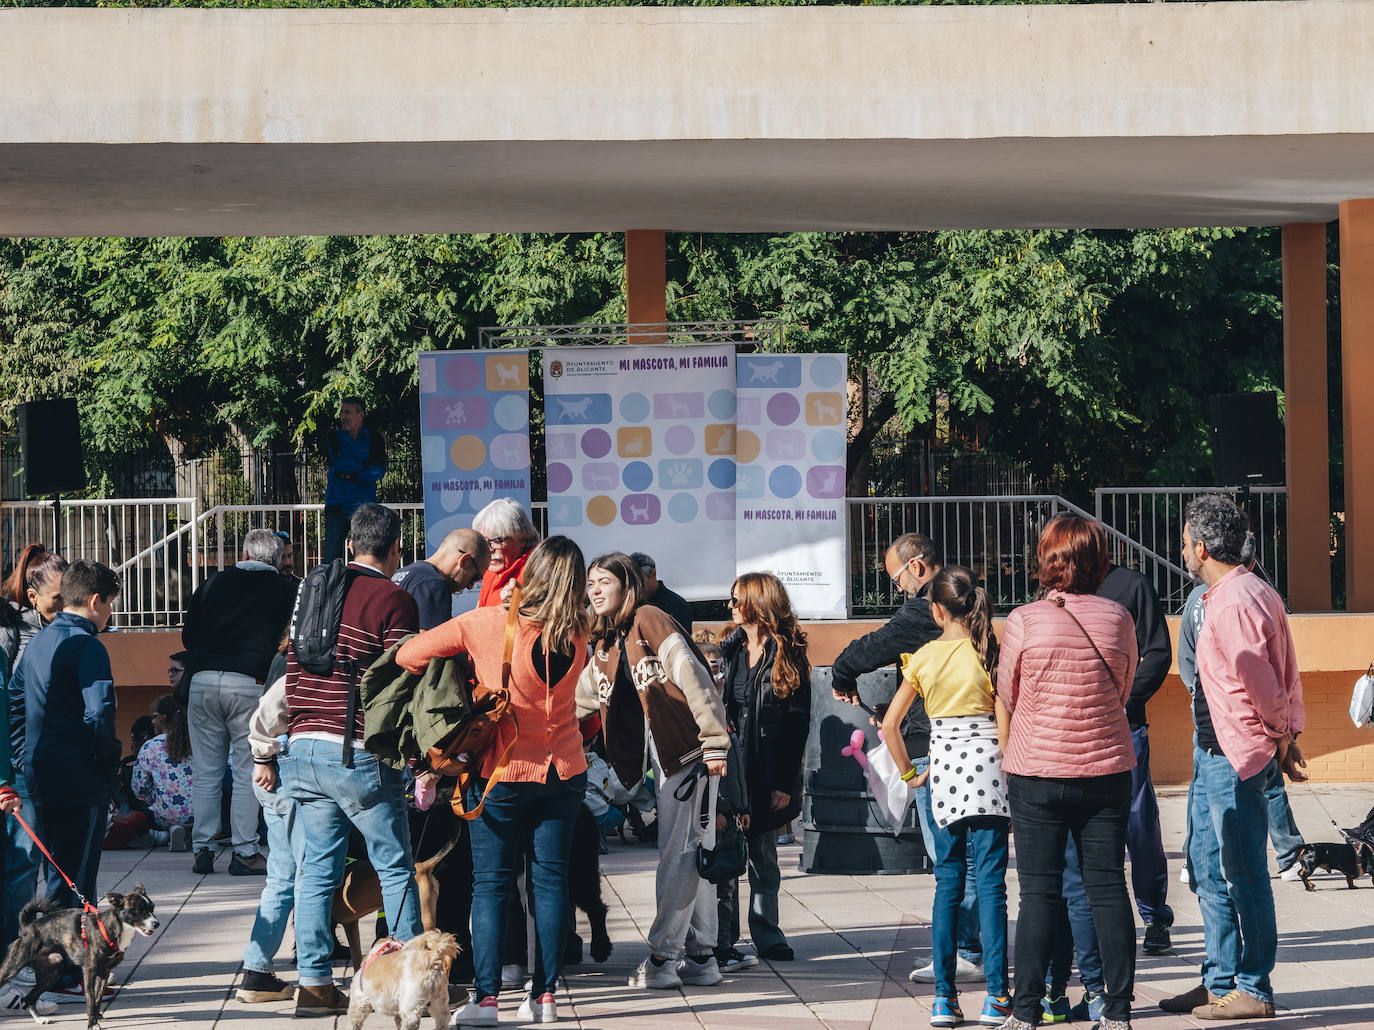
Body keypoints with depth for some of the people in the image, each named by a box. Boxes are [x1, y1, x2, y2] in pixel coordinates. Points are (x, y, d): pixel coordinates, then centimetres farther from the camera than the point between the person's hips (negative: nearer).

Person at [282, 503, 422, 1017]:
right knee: (395, 867, 4)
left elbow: (291, 673, 16)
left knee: (317, 868, 9)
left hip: (303, 748, 6)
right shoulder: (394, 600, -8)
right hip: (360, 756, -6)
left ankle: (312, 981, 7)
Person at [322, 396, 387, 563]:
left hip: (365, 504, -1)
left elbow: (379, 471, -5)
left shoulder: (374, 438, 8)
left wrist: (350, 475, -10)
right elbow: (335, 462, -7)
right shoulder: (333, 437, 11)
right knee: (331, 556, -5)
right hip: (337, 504, 1)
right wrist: (364, 467, -2)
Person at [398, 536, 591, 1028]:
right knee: (551, 877, 8)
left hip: (502, 774, -3)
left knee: (491, 883, 4)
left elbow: (409, 655, -12)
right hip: (563, 770, 3)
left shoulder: (488, 624, -17)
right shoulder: (577, 635, -7)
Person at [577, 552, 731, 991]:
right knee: (689, 852, 9)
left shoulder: (648, 619, -10)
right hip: (657, 753, 8)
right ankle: (702, 957, 11)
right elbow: (581, 699, 28)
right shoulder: (604, 645, 16)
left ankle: (662, 957, -6)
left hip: (684, 746, -8)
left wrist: (715, 741, -18)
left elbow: (691, 676, -15)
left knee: (676, 853, -7)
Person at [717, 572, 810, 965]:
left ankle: (766, 933, 17)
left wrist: (785, 783, -9)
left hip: (768, 775, -2)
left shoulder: (788, 656, -3)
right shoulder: (730, 650, 8)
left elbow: (798, 723, -4)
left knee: (764, 858, 7)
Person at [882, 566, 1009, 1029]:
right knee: (990, 883, -2)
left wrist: (909, 772, 14)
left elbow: (890, 724, 3)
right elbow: (1006, 720, -9)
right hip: (987, 766, -2)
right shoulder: (990, 653, -3)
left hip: (944, 769, 2)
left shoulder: (924, 657, 3)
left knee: (947, 885, 9)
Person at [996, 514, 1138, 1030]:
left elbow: (1005, 698, 3)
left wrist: (1008, 757, 19)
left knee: (1039, 893, 2)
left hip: (1036, 773, -2)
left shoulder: (1023, 622, -9)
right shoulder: (1117, 619, -2)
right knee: (1108, 888, 6)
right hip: (1107, 770, 2)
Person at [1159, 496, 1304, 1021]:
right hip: (1213, 751, 11)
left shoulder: (1232, 603, -20)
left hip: (1235, 756, -11)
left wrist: (1280, 738, -4)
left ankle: (1253, 991, 3)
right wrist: (1288, 734, 10)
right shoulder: (1255, 592, 12)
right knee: (1208, 869, 16)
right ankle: (1220, 982, 23)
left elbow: (1261, 683, -19)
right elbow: (1285, 672, 13)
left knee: (1242, 875, -3)